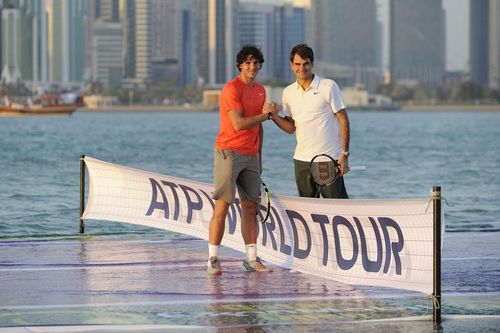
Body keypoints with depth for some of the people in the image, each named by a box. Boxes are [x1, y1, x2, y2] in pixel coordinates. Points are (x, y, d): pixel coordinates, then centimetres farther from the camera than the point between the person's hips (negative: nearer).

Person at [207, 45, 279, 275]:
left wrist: (259, 157, 20)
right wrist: (265, 115, -6)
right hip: (229, 152, -7)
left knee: (250, 206, 6)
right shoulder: (232, 89, -10)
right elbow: (239, 124, -18)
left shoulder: (260, 91, 15)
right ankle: (213, 260, -4)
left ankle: (252, 259, 9)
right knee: (222, 206, -7)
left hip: (251, 156, 7)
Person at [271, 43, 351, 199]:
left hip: (329, 158, -5)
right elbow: (291, 127, 12)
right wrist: (274, 116, -7)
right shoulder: (288, 92, 10)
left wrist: (344, 154, -10)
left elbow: (343, 120, -4)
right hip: (302, 160, 5)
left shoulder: (328, 86, -4)